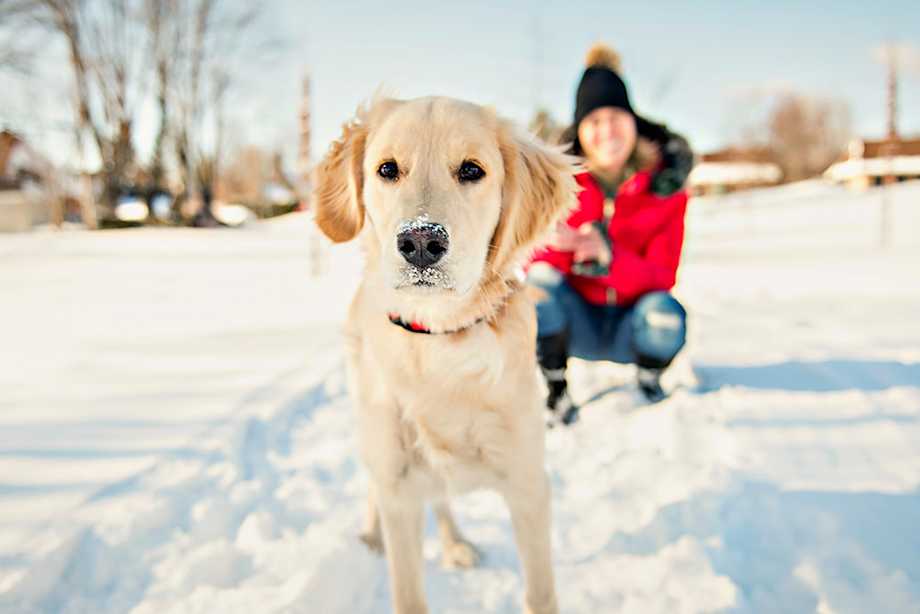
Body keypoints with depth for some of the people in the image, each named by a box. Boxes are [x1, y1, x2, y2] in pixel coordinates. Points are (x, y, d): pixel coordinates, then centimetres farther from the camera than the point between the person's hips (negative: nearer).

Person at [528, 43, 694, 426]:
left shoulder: (665, 184, -10)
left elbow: (662, 276, -17)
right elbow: (532, 261, -13)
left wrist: (610, 259, -37)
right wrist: (557, 246, -38)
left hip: (630, 322, 0)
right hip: (577, 320, 0)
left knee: (665, 313, -32)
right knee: (540, 280, -29)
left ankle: (650, 383, 4)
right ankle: (556, 392, -9)